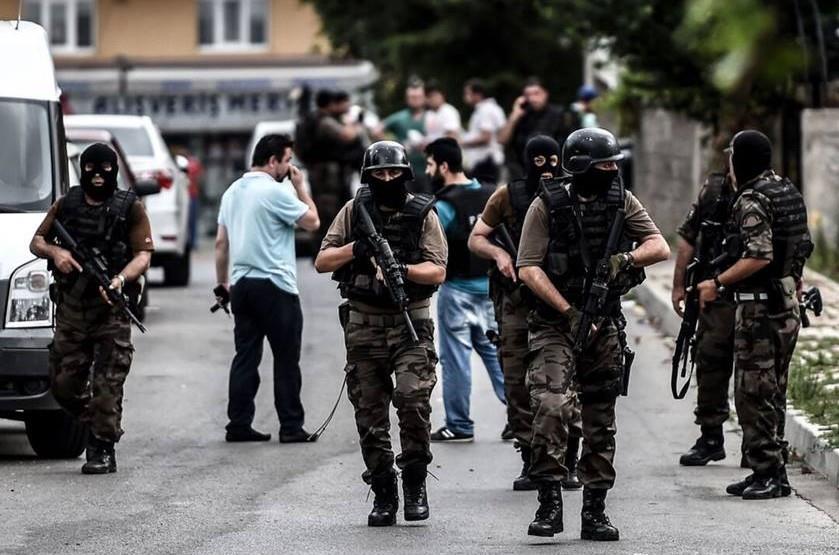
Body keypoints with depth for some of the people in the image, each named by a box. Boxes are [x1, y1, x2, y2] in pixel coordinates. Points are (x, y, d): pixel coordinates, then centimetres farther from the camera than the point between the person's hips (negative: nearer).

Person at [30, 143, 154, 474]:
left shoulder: (130, 209, 1)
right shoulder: (66, 206, 11)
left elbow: (143, 255, -5)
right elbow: (36, 242, 18)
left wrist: (120, 279, -24)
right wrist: (55, 252, -5)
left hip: (111, 309, -4)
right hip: (70, 309, 4)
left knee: (107, 385, -8)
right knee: (63, 384, 5)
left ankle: (103, 449, -2)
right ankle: (95, 425, 27)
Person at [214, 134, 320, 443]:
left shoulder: (233, 192, 12)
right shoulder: (276, 191, -13)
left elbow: (221, 242, 15)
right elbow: (312, 221, -8)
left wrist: (222, 283, 20)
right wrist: (300, 187, 3)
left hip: (241, 284, 7)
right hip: (275, 285, -7)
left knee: (245, 357, 8)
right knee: (286, 359, -1)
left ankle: (239, 425, 5)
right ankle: (291, 427, -1)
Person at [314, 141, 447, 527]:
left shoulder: (422, 215, 2)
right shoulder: (354, 212, 7)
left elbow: (438, 272, -4)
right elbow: (322, 262, 6)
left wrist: (403, 269, -21)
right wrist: (355, 249, -11)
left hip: (411, 323, -2)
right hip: (364, 325, 2)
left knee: (413, 398, -19)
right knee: (370, 414, 3)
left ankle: (415, 482, -2)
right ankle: (383, 494, 13)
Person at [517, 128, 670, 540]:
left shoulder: (621, 202, 5)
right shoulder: (547, 206, -5)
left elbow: (660, 248, 1)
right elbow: (529, 269, -9)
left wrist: (627, 258, -20)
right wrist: (569, 313, -16)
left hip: (605, 325, 4)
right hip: (555, 324, -4)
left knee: (601, 421, 7)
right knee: (551, 406, -21)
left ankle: (594, 511, 14)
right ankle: (550, 502, -16)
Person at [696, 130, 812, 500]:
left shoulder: (752, 200, -16)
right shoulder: (789, 192, 13)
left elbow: (759, 257, -24)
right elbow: (801, 248, 19)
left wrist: (717, 283, -17)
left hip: (759, 307, -10)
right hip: (788, 303, 10)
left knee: (754, 393, -5)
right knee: (772, 392, 14)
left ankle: (766, 473, -5)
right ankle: (773, 472, 17)